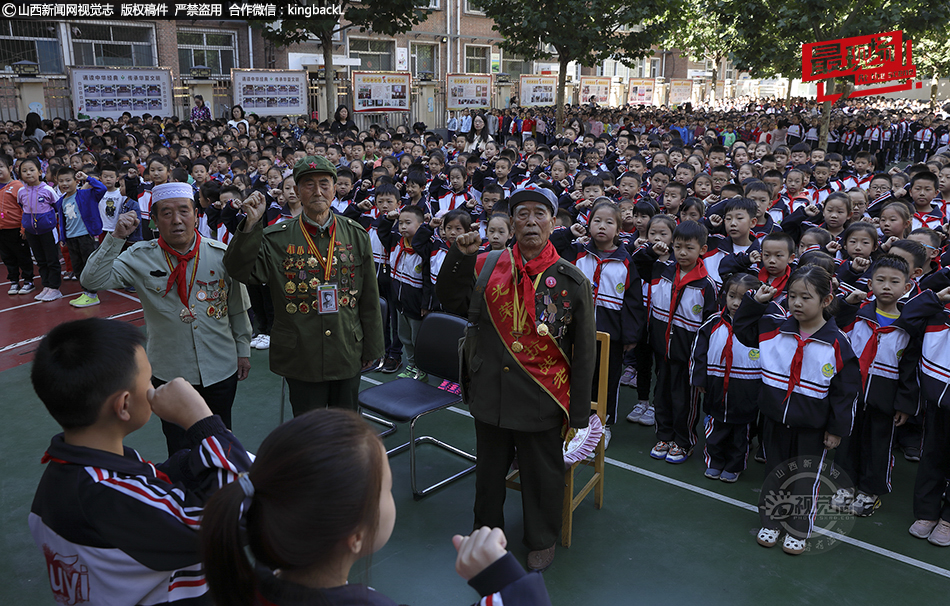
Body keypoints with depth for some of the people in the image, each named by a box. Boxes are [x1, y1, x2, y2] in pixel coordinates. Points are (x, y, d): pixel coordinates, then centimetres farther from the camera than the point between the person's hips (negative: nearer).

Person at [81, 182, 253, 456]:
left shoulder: (220, 254, -6)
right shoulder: (140, 258, -7)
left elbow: (238, 308, 3)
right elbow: (92, 280, -15)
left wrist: (243, 350, 8)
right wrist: (116, 238, -23)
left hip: (222, 371, 1)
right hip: (170, 373, 0)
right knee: (179, 451, 13)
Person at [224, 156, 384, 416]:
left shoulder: (356, 235, 1)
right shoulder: (276, 238, -4)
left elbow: (369, 297, 4)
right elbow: (241, 271, -16)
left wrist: (371, 347, 6)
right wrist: (251, 225, -26)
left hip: (348, 355, 2)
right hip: (301, 358, -2)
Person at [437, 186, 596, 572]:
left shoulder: (571, 280, -8)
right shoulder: (487, 266, -1)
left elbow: (584, 350, -4)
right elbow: (451, 302, 7)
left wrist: (578, 411, -5)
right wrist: (460, 256, -6)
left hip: (542, 401, -2)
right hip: (490, 392, 3)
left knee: (542, 474, 14)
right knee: (489, 467, 21)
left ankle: (542, 540, 39)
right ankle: (486, 529, 46)